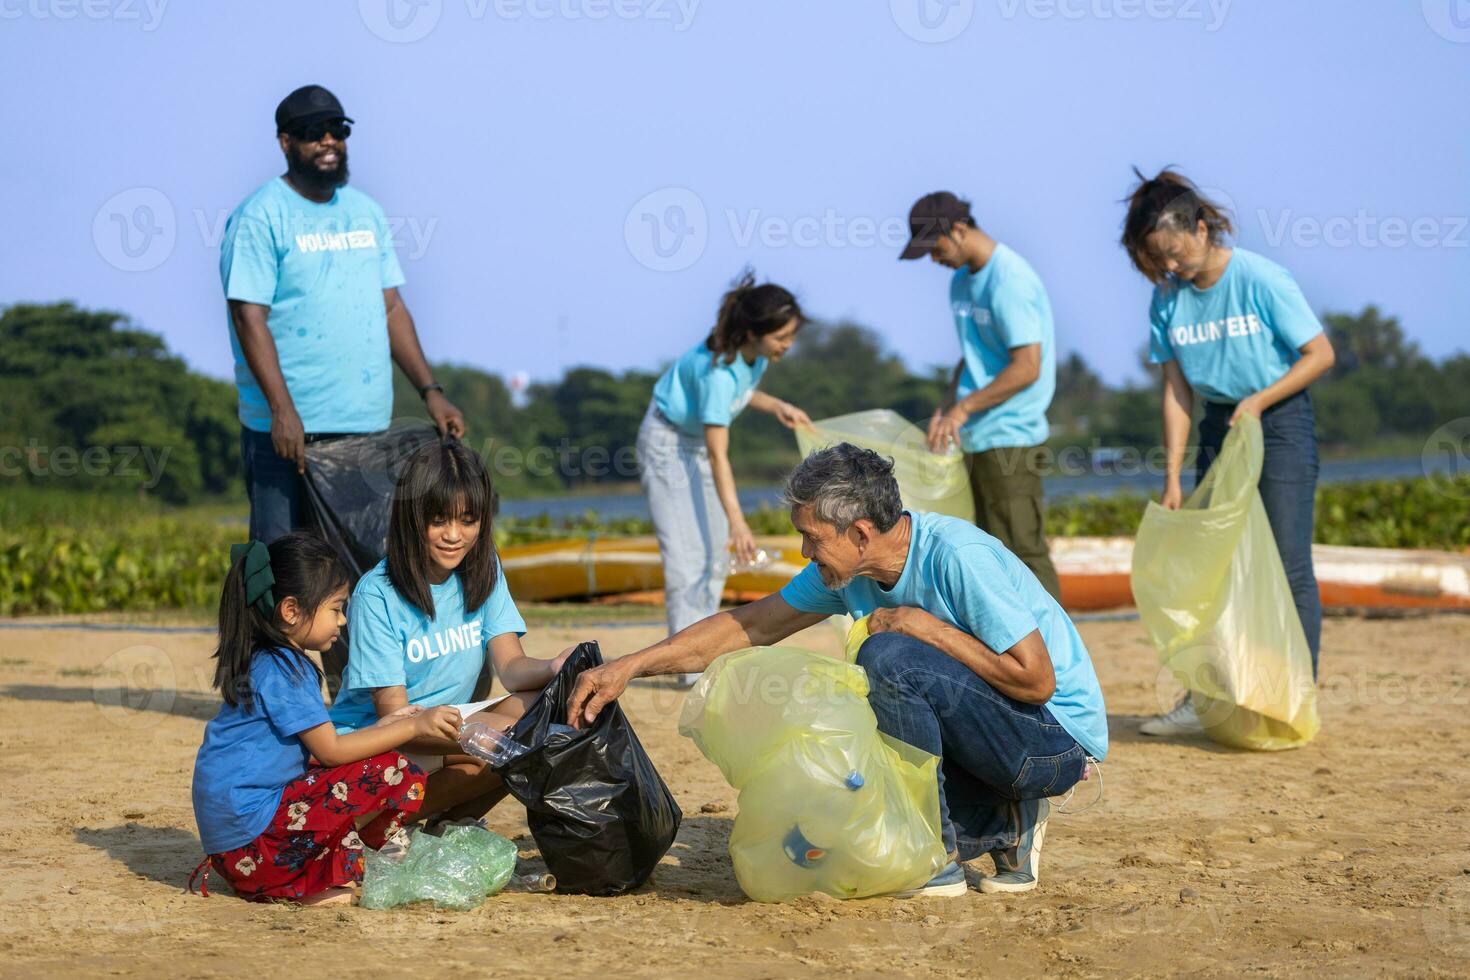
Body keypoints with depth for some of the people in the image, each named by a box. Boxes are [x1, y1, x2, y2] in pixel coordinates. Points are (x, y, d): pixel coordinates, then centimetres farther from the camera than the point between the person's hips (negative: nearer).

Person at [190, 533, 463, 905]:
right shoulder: (282, 670, -13)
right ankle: (324, 884, -6)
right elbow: (330, 750, -14)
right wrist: (413, 727, -11)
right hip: (251, 829, -10)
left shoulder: (262, 662, 18)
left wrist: (381, 728, 13)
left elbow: (314, 749, 17)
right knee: (392, 773, -13)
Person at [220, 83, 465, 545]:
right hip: (289, 428, -6)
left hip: (367, 423, 6)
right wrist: (282, 411, -21)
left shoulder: (366, 212, 14)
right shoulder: (261, 217, -6)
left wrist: (430, 391, 8)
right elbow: (249, 318, -12)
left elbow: (392, 308, 16)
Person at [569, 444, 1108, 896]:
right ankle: (1004, 828, 10)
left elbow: (1037, 679, -26)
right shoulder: (844, 570, -2)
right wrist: (627, 668, -2)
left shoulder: (959, 557, -26)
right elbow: (746, 627, 5)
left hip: (1059, 734, -8)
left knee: (888, 657, -27)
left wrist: (926, 626, -22)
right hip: (995, 734, 8)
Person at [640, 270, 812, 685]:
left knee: (716, 554, 6)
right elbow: (718, 455, -35)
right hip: (668, 443, -9)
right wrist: (737, 521, -38)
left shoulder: (756, 353, -12)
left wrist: (777, 406, -7)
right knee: (687, 552, -15)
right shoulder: (717, 369, -35)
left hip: (700, 443, 9)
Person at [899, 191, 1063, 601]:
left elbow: (1026, 368, -20)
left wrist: (964, 407, -16)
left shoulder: (1009, 280, -16)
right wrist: (948, 406, 6)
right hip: (978, 440, 9)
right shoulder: (962, 280, 12)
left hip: (1010, 439, -9)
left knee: (1024, 549, -8)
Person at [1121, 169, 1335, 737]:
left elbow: (1320, 354, -11)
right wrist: (1172, 477, -3)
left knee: (1287, 564, -6)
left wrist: (1259, 400, -21)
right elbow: (1177, 391, 1)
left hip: (1280, 419, -5)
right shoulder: (1167, 299, -2)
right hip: (1218, 428, 5)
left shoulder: (1261, 279, -16)